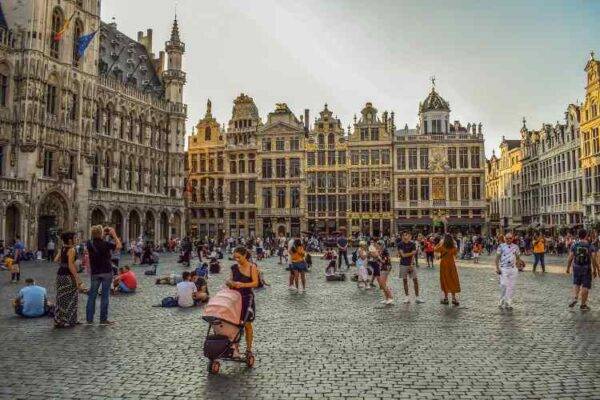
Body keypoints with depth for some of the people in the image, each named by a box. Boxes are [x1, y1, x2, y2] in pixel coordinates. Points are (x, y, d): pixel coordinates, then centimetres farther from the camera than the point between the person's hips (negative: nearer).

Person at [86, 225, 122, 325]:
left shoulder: (90, 244, -3)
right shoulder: (106, 244, -13)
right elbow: (119, 246, -2)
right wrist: (114, 235, 1)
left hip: (95, 273, 4)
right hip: (107, 272, -3)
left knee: (92, 295, 10)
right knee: (105, 295, 2)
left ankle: (89, 319, 13)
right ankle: (103, 319, 5)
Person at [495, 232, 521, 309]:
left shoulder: (515, 247, 8)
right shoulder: (501, 246, -1)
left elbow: (517, 258, 16)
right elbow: (497, 258, -1)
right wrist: (497, 268, -9)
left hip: (513, 269, 3)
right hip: (503, 269, -3)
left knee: (511, 287, 5)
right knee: (504, 285, -11)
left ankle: (508, 303, 14)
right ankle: (502, 302, 4)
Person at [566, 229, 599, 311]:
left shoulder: (574, 245, -3)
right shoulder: (590, 246, -7)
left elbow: (570, 257, -5)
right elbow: (594, 259, -10)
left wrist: (568, 267, 4)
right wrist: (595, 269, 0)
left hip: (576, 267, 2)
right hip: (587, 268, -2)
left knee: (576, 284, 20)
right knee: (585, 286, 8)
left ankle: (575, 298, -1)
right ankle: (583, 305, 14)